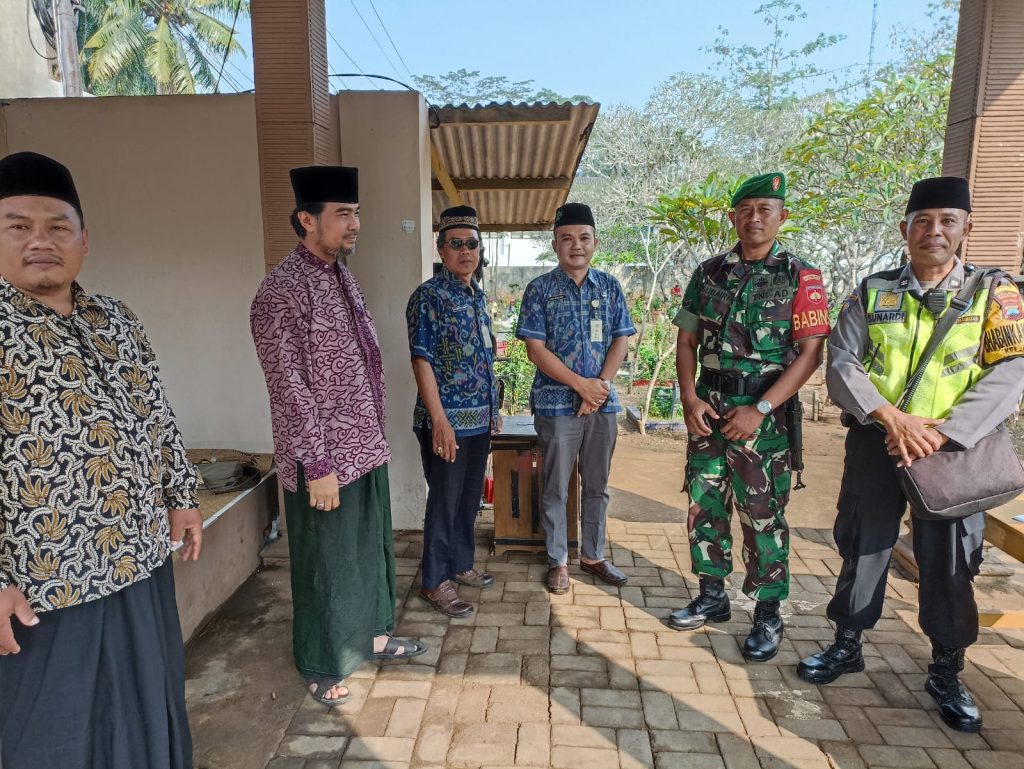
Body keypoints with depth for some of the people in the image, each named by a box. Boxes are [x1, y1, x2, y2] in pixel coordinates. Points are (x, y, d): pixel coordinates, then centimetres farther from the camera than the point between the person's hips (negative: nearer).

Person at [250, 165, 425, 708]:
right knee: (326, 564, 10)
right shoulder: (283, 291, -18)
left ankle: (373, 635, 43)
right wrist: (318, 466, -19)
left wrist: (375, 435, 15)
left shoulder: (343, 276, 9)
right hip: (324, 460, -8)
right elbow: (290, 388, -20)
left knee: (372, 549, 22)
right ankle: (322, 668, 32)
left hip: (367, 448, 8)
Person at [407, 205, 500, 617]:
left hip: (479, 419, 8)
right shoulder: (429, 297, -13)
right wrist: (440, 421, -22)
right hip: (447, 420, -8)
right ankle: (435, 582, 19)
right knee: (444, 501, 3)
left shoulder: (478, 295, 12)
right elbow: (422, 361, -17)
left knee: (470, 498, 18)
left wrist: (493, 407, 18)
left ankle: (461, 564, 35)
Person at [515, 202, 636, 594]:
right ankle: (558, 561, 22)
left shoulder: (610, 287, 6)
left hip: (603, 401, 3)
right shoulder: (540, 289, -4)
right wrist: (582, 384, -15)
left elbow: (620, 341, 4)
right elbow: (536, 349, -9)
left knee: (597, 485, 14)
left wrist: (600, 385, -11)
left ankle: (593, 555, 30)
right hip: (556, 403, -3)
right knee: (555, 488, 7)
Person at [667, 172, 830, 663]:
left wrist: (760, 410, -16)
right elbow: (686, 341, 9)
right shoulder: (709, 273, 8)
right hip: (708, 410, 4)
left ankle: (768, 616, 21)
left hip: (764, 415, -4)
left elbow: (810, 353, -9)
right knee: (704, 506, 11)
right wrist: (690, 398, -5)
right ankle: (713, 597, 29)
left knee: (763, 516, 3)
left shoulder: (800, 278, -3)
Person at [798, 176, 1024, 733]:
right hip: (874, 445, 1)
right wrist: (891, 417, -18)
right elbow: (841, 364, -4)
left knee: (949, 562, 8)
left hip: (954, 451, -1)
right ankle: (846, 646, 30)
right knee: (862, 546, 11)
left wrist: (942, 432, -20)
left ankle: (946, 673, 28)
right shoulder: (872, 292, 3)